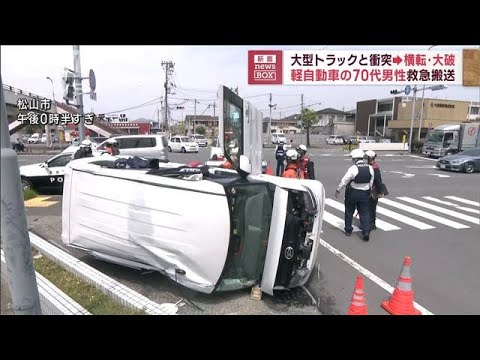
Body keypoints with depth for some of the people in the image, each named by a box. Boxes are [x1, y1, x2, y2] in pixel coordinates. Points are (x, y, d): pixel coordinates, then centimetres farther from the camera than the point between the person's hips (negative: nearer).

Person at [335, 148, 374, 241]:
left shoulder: (353, 168, -18)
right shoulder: (370, 168, -2)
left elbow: (344, 181, -14)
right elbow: (371, 183, 5)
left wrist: (338, 190, -2)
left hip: (352, 193, -3)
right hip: (365, 193, 4)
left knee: (349, 211, 14)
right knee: (364, 213, 9)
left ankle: (348, 230, 25)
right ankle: (366, 232, -2)